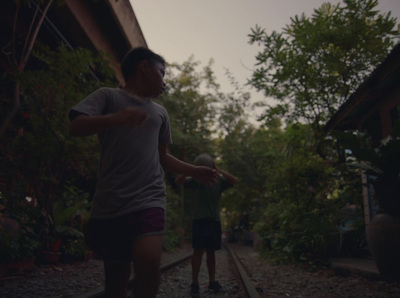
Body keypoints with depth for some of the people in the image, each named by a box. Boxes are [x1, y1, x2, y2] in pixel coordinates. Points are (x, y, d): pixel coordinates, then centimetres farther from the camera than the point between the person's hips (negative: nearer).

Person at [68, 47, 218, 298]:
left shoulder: (160, 112, 22)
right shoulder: (108, 95, 10)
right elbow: (76, 127, -6)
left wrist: (195, 171, 17)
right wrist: (115, 118, -24)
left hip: (149, 200, 2)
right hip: (109, 204, -2)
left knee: (148, 262, -24)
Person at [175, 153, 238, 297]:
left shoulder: (219, 180, 2)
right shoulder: (196, 180, -1)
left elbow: (234, 180, -14)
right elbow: (178, 181, -10)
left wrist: (218, 170, -15)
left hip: (215, 220, 2)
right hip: (200, 220, -2)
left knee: (211, 252, 11)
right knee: (198, 251, -5)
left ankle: (212, 282, 21)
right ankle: (194, 283, 2)